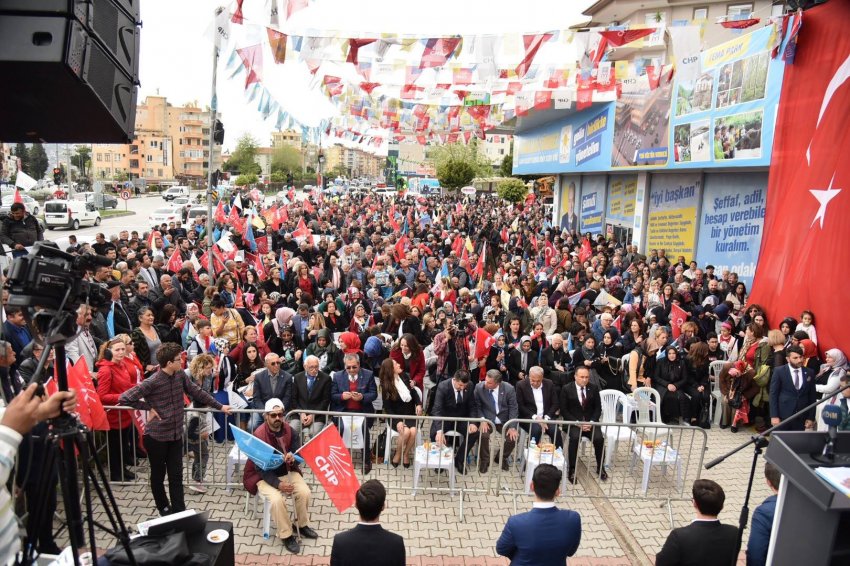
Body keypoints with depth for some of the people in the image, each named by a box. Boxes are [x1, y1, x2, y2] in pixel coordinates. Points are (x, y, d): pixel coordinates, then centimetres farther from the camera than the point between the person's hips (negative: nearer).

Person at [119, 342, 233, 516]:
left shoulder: (180, 375, -2)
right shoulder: (151, 383, -21)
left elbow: (197, 392, 7)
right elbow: (124, 398, -20)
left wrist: (220, 406, 10)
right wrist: (149, 408, -15)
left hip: (176, 435, 5)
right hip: (156, 436, -5)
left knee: (176, 475, 7)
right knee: (158, 475, 14)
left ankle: (179, 511, 13)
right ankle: (164, 508, 32)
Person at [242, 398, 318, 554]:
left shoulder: (289, 430, -7)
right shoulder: (259, 435, -21)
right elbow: (260, 467, -21)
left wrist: (293, 456, -27)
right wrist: (278, 484, -31)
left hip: (287, 471, 4)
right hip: (265, 475, -4)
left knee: (304, 492, -18)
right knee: (277, 499, -30)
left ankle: (302, 524, 8)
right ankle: (286, 535, -8)